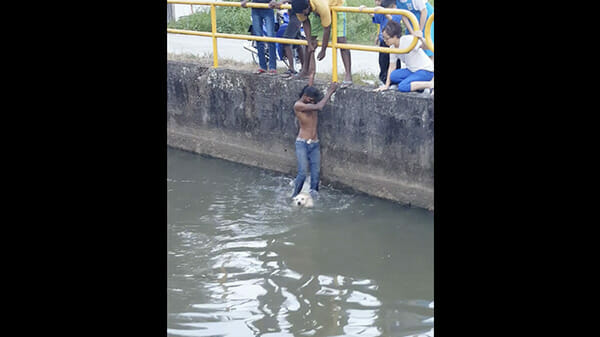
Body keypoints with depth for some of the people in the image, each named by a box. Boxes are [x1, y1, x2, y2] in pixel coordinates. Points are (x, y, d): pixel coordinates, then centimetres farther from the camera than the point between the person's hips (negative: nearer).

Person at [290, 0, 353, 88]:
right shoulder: (300, 8, -29)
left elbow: (327, 29, -34)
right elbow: (305, 22, -13)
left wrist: (323, 51, -25)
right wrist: (310, 43, -18)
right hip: (317, 11, 6)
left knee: (340, 39, -18)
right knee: (311, 37, -1)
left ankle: (348, 75, -22)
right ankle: (309, 71, 11)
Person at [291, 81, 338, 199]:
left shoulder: (314, 104, 8)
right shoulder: (298, 105, -12)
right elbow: (319, 107, -19)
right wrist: (330, 91, -14)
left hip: (315, 144, 6)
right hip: (302, 143, -6)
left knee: (315, 174, -1)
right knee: (303, 173, -12)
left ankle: (312, 197, 2)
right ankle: (294, 198, -1)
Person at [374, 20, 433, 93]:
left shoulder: (408, 40, -22)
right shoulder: (392, 48, 0)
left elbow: (426, 46, -33)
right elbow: (392, 67, 6)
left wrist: (420, 38, -55)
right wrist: (386, 85, 1)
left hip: (426, 70, -8)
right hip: (412, 70, 8)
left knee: (402, 87, -26)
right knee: (393, 76, -19)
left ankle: (430, 84, -14)